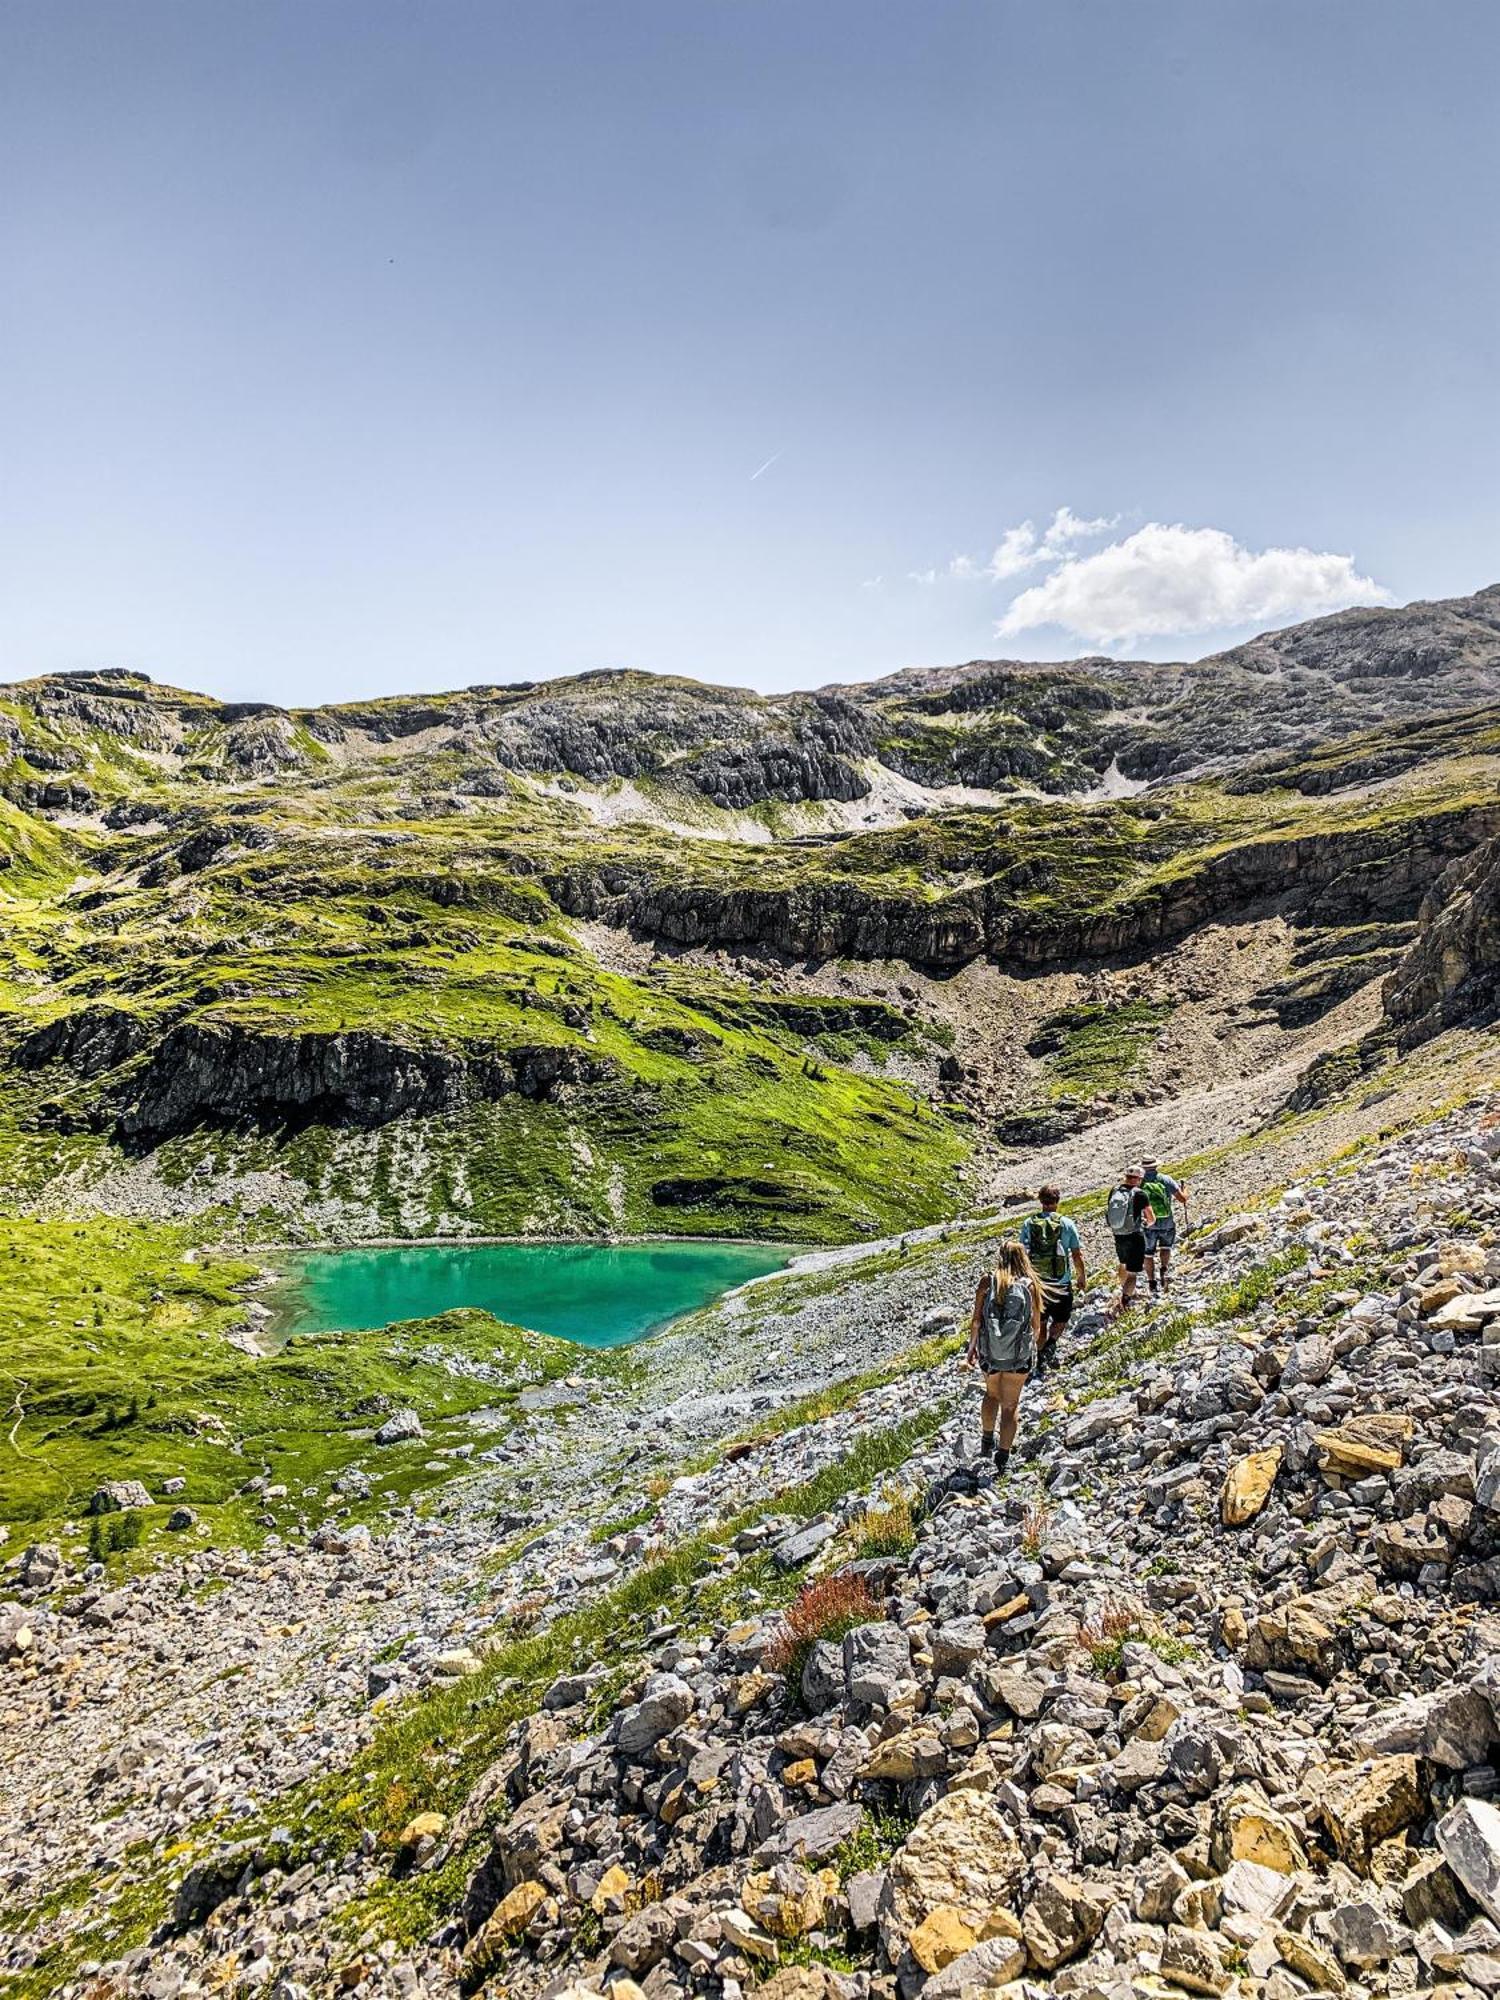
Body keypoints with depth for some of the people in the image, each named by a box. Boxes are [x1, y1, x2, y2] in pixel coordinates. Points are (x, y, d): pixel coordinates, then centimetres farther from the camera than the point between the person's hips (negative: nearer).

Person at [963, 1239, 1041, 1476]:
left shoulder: (987, 1281, -5)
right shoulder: (1030, 1285, -5)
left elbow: (977, 1319, -4)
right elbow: (1036, 1324, 2)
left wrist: (972, 1347, 10)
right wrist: (1031, 1346, 21)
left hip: (990, 1351, 1)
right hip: (1019, 1354, -1)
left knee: (992, 1394, 26)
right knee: (1010, 1403, 11)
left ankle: (987, 1442, 32)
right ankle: (1003, 1455, 11)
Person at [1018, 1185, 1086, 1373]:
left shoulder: (1029, 1223, -4)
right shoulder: (1067, 1223, -8)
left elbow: (1022, 1253, 0)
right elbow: (1077, 1254, -4)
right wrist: (1081, 1277, 11)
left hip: (1036, 1282, 2)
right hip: (1061, 1281, -2)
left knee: (1040, 1322, 16)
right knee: (1061, 1318, 18)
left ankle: (1041, 1361, 20)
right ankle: (1051, 1345, -7)